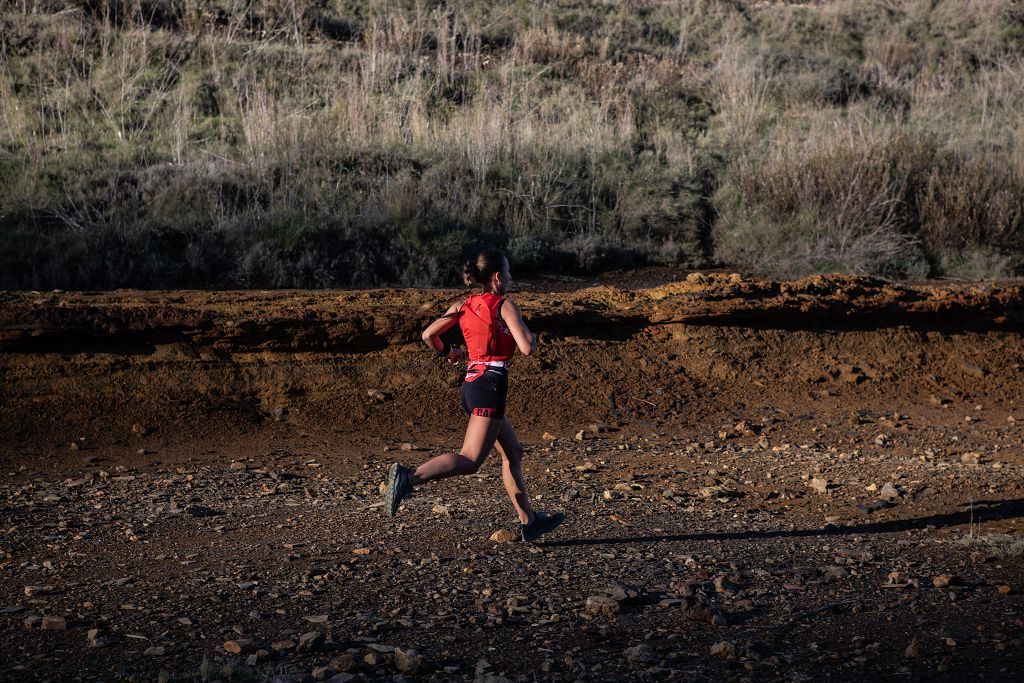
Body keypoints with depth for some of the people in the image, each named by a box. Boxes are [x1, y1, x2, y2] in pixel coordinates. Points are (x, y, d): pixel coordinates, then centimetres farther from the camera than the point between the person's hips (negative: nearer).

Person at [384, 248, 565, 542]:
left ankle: (528, 521, 23)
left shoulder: (464, 305, 11)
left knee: (513, 452, 18)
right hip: (490, 384, -9)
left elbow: (428, 335, 8)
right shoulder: (505, 305, -7)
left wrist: (447, 352, 28)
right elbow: (526, 348, -15)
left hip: (471, 383, 9)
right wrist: (533, 337, 8)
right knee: (470, 460, -16)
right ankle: (410, 476, -33)